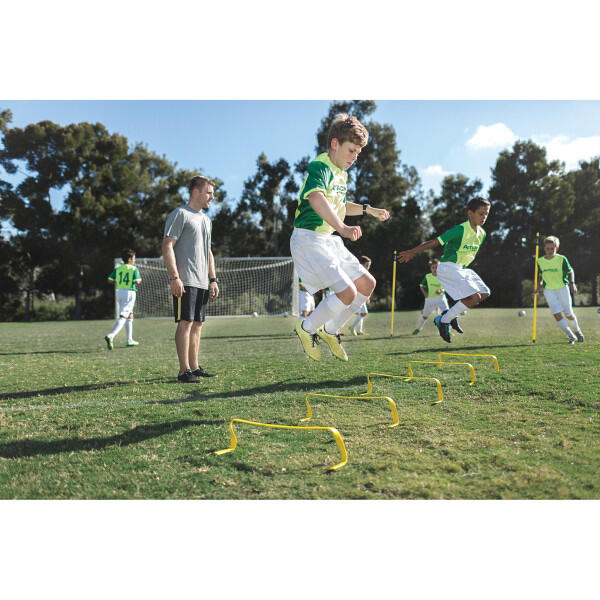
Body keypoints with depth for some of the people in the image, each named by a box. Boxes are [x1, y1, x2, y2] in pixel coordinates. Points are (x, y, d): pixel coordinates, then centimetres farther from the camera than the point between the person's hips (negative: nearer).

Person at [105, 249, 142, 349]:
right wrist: (140, 280, 5)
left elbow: (110, 280, 4)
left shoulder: (118, 269, 10)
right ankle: (110, 336, -28)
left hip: (119, 292, 7)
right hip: (129, 292, -7)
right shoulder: (134, 269, -5)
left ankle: (129, 340, 23)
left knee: (130, 316, 19)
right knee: (122, 317, -10)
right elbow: (137, 281, -17)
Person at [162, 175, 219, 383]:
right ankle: (184, 371, -6)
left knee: (197, 324, 9)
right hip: (185, 281, -8)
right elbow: (167, 246, -12)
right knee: (186, 322, -9)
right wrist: (174, 277, -19)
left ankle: (194, 368, 16)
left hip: (202, 282, 8)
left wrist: (213, 280, 20)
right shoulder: (180, 214, -4)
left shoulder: (206, 219, 22)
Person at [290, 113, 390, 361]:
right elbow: (316, 199, -38)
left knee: (367, 284, 7)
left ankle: (330, 331, 20)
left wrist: (368, 209, 25)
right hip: (308, 239, -10)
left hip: (329, 239, 10)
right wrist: (342, 228, -50)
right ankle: (306, 328, 4)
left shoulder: (341, 173, 16)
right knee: (348, 292, -18)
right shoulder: (320, 166, -16)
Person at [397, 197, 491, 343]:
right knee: (474, 297, -18)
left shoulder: (482, 234, 7)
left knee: (485, 293, 5)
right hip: (447, 267, -9)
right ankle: (443, 321, -5)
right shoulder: (460, 230, -18)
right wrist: (411, 252, -16)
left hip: (461, 269, 9)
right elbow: (435, 242, -18)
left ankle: (451, 314, 12)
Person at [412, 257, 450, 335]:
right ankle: (418, 328, 37)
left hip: (441, 298, 0)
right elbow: (422, 286, 5)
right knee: (424, 315, 13)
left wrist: (441, 290, -18)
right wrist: (425, 294, -9)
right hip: (430, 299, 0)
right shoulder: (427, 277, -6)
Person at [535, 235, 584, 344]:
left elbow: (570, 271, 1)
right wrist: (539, 284, 1)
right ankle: (571, 336, 0)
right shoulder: (540, 261, 0)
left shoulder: (562, 259, -9)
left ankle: (577, 331, 36)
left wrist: (572, 283, -13)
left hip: (562, 288, -2)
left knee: (569, 315, 5)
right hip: (548, 290, 2)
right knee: (557, 314, -13)